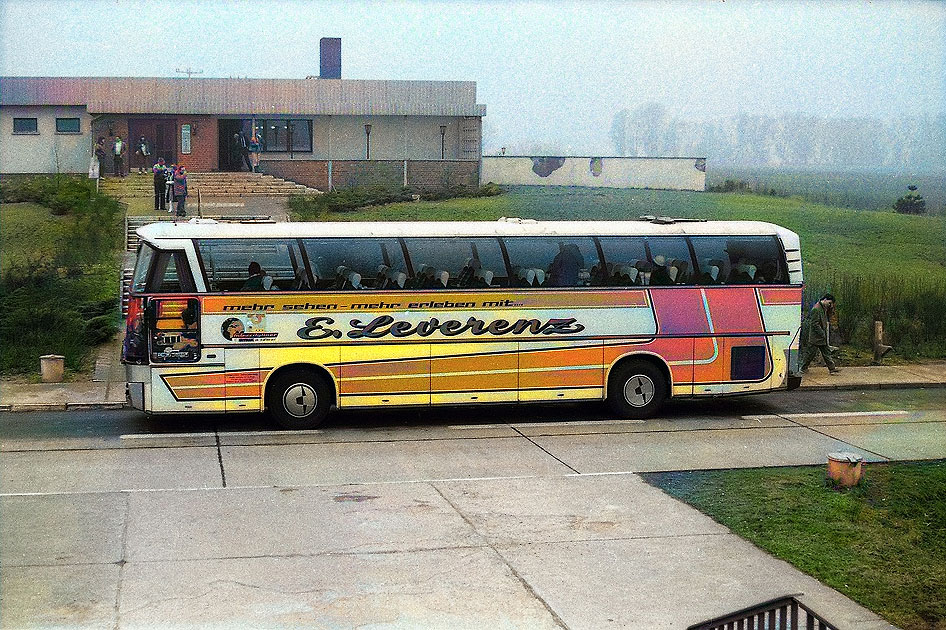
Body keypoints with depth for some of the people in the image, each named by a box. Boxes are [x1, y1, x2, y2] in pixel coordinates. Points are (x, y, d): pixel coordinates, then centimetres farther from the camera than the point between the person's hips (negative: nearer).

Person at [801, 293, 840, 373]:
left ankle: (832, 368, 10)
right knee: (811, 352, 0)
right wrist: (822, 334, -19)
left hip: (822, 337, 9)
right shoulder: (816, 309, -20)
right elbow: (814, 324, -22)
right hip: (814, 336, -9)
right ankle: (803, 368, 13)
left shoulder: (824, 308, 10)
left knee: (826, 351, 9)